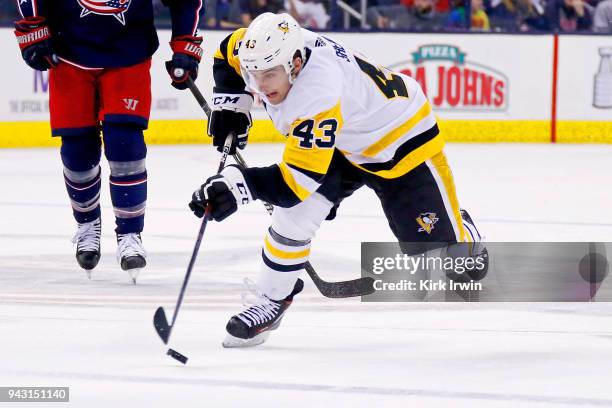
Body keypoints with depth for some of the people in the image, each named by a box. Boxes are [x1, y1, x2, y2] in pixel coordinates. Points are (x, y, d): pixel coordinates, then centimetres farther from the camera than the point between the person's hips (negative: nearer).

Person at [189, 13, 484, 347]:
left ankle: (464, 236, 33)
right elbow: (229, 53, 4)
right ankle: (270, 299, -1)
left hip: (402, 141, -7)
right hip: (342, 143, 7)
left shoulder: (319, 93, -44)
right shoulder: (271, 49, -22)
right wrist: (230, 104, -7)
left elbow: (297, 178, -43)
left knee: (437, 244, -2)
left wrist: (238, 184, -52)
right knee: (294, 213, -15)